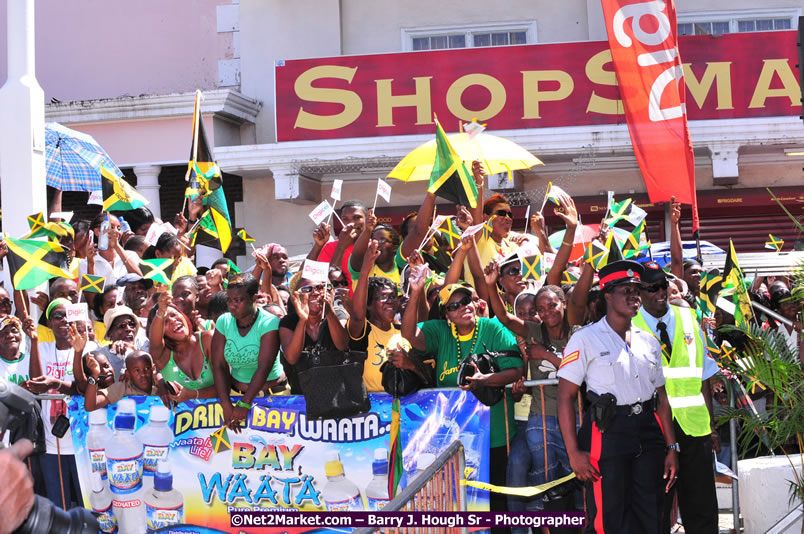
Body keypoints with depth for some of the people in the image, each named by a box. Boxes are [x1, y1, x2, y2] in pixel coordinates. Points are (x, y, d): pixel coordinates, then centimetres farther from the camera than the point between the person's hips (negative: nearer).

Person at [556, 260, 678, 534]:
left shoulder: (649, 342, 13)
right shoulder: (586, 339, -4)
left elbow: (661, 398, 16)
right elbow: (565, 397, -7)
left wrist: (672, 447, 8)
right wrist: (573, 452, -14)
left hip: (648, 434, 5)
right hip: (606, 433, -5)